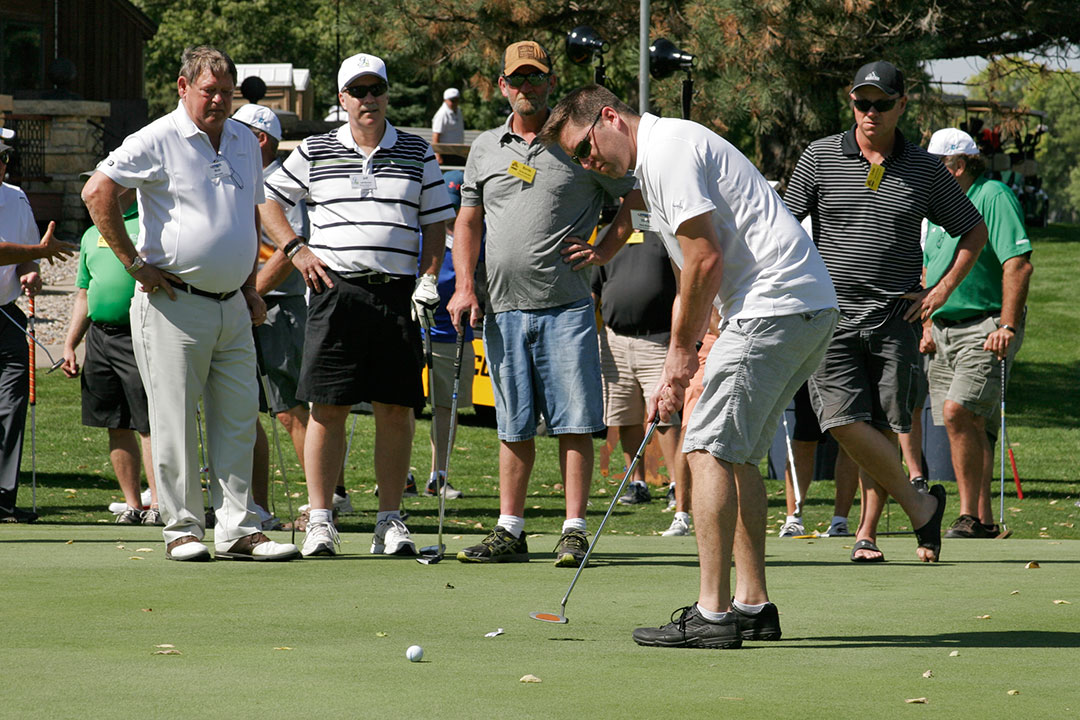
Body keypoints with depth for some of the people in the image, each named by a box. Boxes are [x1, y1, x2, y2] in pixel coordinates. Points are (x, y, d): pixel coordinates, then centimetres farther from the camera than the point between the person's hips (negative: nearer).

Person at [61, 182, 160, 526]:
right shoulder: (92, 235, 20)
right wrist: (69, 345, 19)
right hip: (99, 335, 7)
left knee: (149, 423, -9)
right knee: (116, 425, 7)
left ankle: (158, 502, -8)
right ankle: (132, 504, 12)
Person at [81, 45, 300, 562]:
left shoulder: (244, 142, 14)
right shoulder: (158, 141, -7)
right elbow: (97, 192, -14)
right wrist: (133, 263, -13)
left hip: (231, 306, 6)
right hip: (174, 302, -6)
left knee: (238, 420, 5)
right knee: (175, 422, -2)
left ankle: (237, 529, 9)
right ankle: (183, 529, 3)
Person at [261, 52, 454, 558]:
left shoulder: (417, 155, 12)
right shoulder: (314, 152, 10)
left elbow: (436, 222, 14)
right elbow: (268, 201, 17)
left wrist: (429, 278, 1)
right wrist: (296, 250, 3)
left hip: (398, 293, 1)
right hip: (335, 289, -1)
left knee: (396, 410, 0)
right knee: (328, 407, -5)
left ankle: (390, 521, 7)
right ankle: (320, 520, -1)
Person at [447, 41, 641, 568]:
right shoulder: (485, 149, 14)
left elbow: (637, 198, 7)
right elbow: (468, 221, 18)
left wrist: (603, 248, -4)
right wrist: (464, 286, 6)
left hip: (566, 305, -4)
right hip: (503, 307, 4)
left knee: (574, 423, -6)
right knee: (514, 426, 8)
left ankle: (574, 531, -4)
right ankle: (509, 531, 13)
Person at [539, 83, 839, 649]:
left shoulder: (667, 150, -8)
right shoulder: (669, 153, 25)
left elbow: (706, 260, -14)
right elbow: (697, 275, 27)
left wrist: (682, 349, -4)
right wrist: (676, 369, 20)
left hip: (774, 304, -11)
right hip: (809, 307, 11)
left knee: (710, 448, -10)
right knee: (735, 454, 15)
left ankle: (712, 613, -13)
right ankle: (752, 604, 15)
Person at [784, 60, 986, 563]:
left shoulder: (925, 170, 6)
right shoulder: (820, 158, 4)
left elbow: (974, 231, 16)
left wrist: (943, 290, 5)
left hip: (896, 317, 1)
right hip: (831, 315, -1)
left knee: (883, 428, 1)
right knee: (843, 419, -15)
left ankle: (867, 532, 12)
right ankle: (921, 508, -3)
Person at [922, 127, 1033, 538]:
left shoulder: (993, 197, -10)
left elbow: (1019, 263, -18)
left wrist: (1008, 325, -23)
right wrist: (928, 326, 18)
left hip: (986, 330, -8)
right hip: (945, 331, 8)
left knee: (958, 411, -21)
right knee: (969, 427, 6)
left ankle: (970, 517, -16)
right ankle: (983, 521, 9)